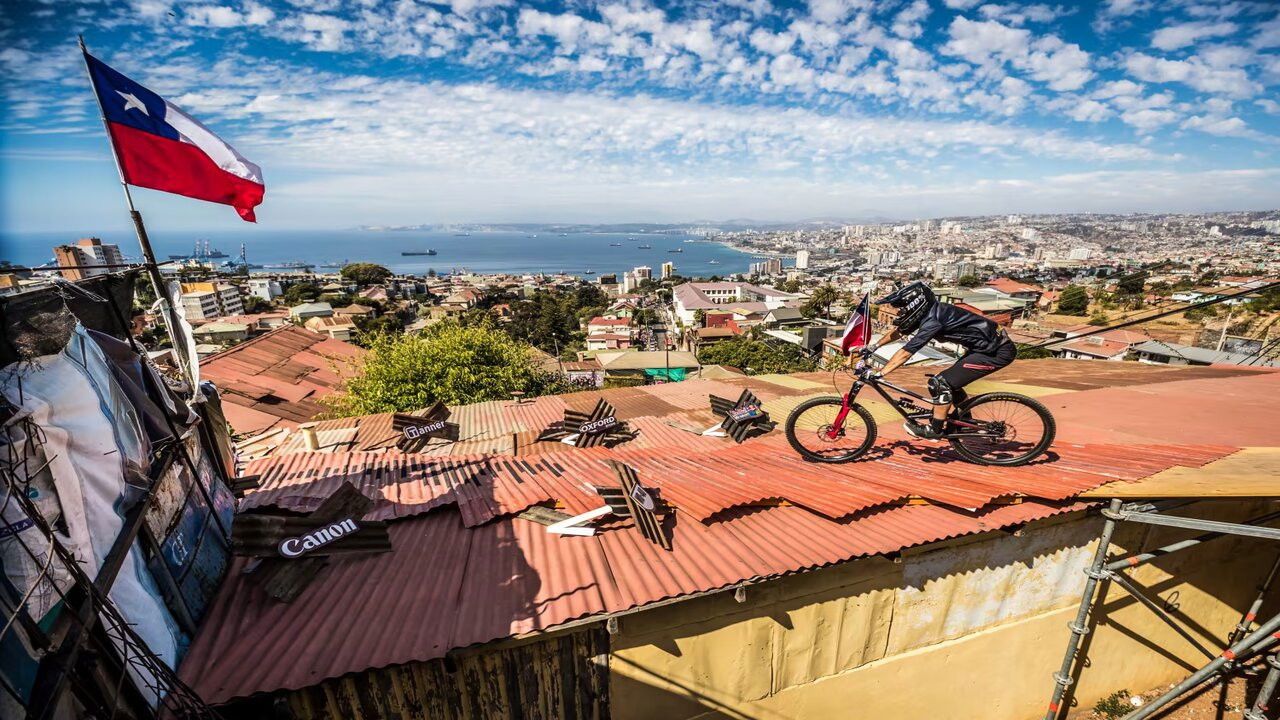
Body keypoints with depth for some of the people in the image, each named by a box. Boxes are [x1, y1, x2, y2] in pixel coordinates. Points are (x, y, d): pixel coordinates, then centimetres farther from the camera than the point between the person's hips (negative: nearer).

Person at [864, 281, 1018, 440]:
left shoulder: (932, 321, -27)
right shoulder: (927, 312, 0)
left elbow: (905, 353, -29)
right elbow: (898, 331, 13)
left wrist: (878, 374, -28)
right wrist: (873, 347, 11)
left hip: (998, 351, -9)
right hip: (983, 346, 9)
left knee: (941, 383, -10)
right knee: (950, 382, 17)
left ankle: (935, 430, 4)